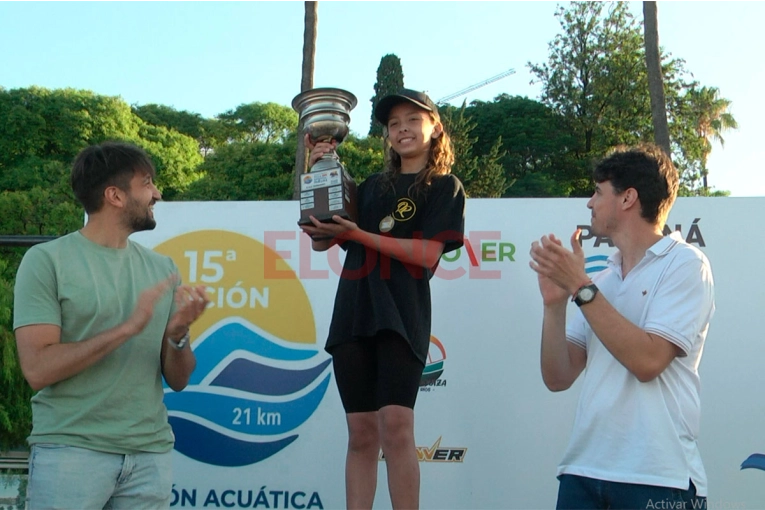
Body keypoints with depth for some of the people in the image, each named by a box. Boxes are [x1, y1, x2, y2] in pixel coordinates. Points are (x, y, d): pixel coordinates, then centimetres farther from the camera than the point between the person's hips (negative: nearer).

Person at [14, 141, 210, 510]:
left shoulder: (162, 268, 7)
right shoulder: (47, 260, -5)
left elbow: (177, 380, 9)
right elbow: (38, 369, -13)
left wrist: (178, 335, -11)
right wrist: (127, 327, -18)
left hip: (151, 453, 4)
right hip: (71, 451, -4)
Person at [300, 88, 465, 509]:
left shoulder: (445, 187, 8)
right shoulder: (372, 187, 21)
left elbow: (428, 252, -6)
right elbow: (321, 241, 17)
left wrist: (359, 234, -11)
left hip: (403, 314, -4)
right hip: (353, 313, 4)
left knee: (396, 424, -17)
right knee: (361, 432, 3)